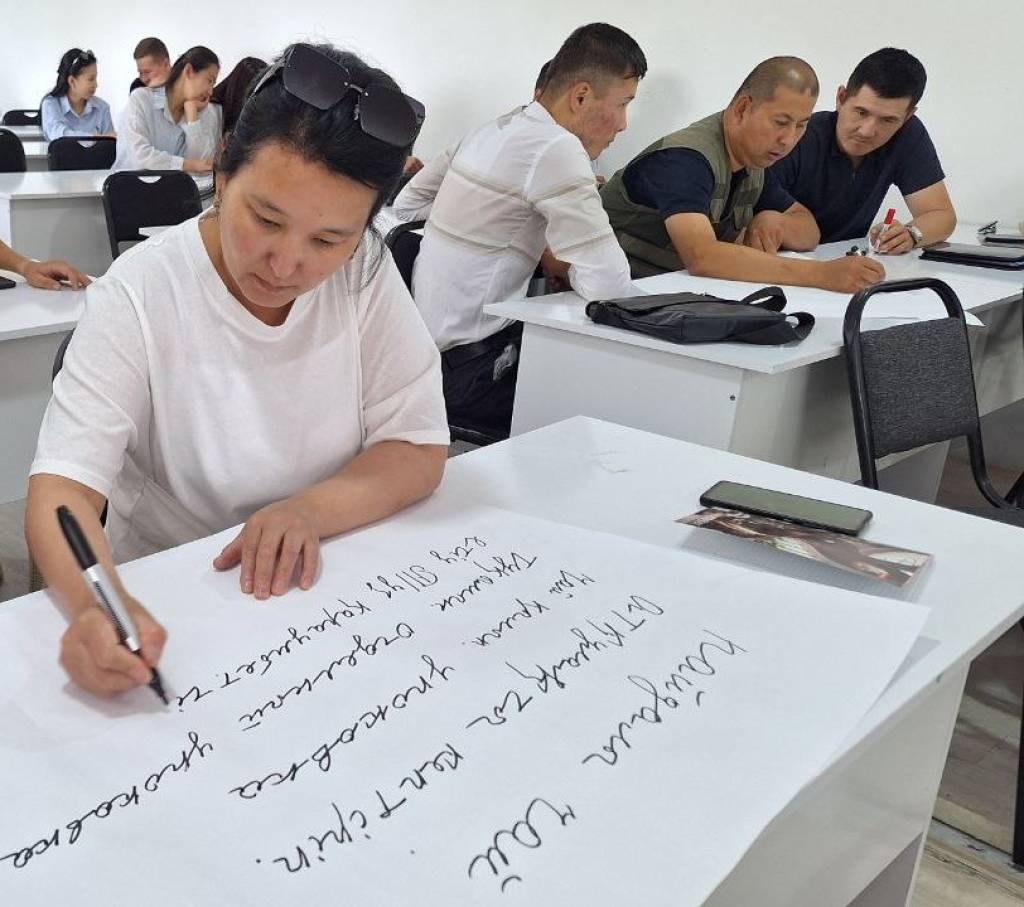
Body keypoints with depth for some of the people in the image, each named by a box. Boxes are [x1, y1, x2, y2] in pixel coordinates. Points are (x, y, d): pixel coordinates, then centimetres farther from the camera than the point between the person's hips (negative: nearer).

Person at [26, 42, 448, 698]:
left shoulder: (366, 275, -6)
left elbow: (419, 450, -5)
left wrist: (310, 510, -23)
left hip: (322, 589, 1)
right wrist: (95, 606, -39)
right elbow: (63, 486, -19)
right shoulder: (140, 294, -13)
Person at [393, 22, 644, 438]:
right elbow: (608, 286, -22)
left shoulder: (493, 130, 10)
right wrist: (569, 267, 1)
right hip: (470, 368, -9)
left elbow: (407, 203, 19)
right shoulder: (557, 148, -17)